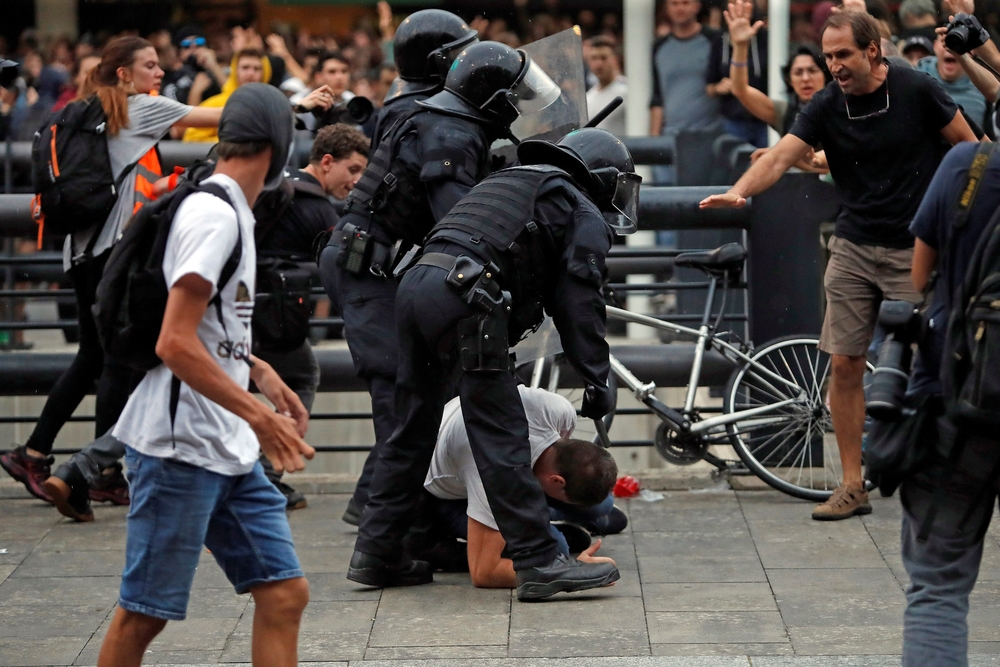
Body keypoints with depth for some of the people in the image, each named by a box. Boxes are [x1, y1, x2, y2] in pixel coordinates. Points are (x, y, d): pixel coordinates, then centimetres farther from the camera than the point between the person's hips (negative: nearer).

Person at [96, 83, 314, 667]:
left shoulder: (233, 213, 14)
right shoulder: (214, 214, -15)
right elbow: (176, 344, -22)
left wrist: (262, 373, 19)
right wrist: (260, 416, -23)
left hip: (232, 453, 10)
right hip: (179, 446, -9)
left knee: (285, 593, 3)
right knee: (144, 614, -1)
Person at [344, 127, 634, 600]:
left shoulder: (510, 184, 36)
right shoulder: (586, 217, 12)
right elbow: (580, 303, 2)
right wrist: (596, 382, 2)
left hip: (416, 282, 8)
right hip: (462, 296, -8)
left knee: (413, 428, 16)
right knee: (501, 435, -7)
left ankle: (376, 554, 20)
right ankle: (537, 563, -7)